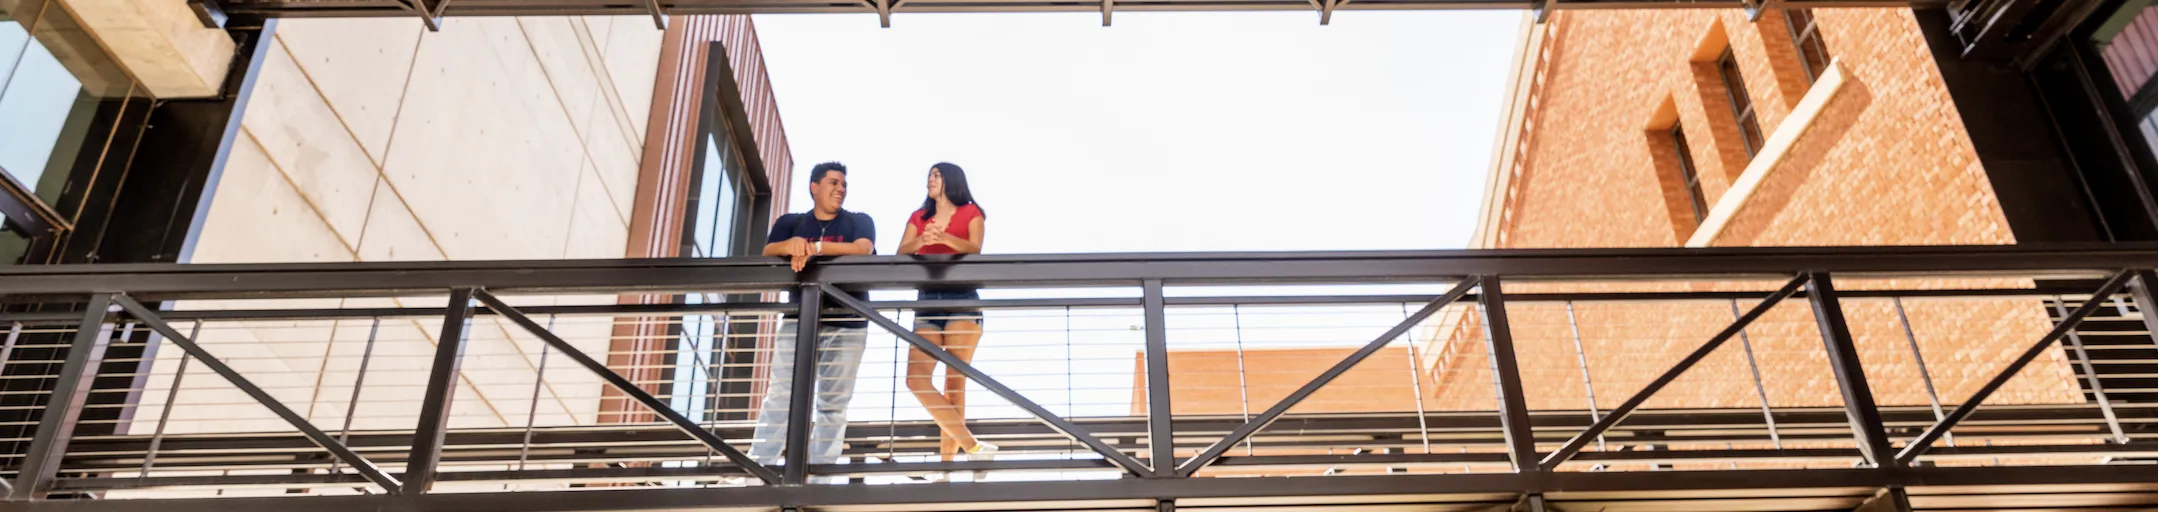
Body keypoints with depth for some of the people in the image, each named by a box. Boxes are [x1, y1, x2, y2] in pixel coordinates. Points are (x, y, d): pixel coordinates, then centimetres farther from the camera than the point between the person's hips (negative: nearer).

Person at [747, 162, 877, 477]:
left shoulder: (859, 222, 11)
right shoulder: (790, 223, 15)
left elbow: (862, 249, -10)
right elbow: (768, 252, -1)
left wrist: (814, 247, -18)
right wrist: (792, 245, -24)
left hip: (847, 323, 0)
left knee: (833, 403, -2)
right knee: (779, 396, -9)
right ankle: (757, 467, -11)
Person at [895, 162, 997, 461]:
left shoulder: (970, 213, 8)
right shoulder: (918, 217, 18)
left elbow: (974, 249, -10)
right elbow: (901, 254, 3)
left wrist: (944, 237, -29)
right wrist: (921, 241, -20)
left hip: (962, 300, -3)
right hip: (928, 301, 4)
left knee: (955, 382, -11)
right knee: (916, 379, -15)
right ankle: (973, 447, -15)